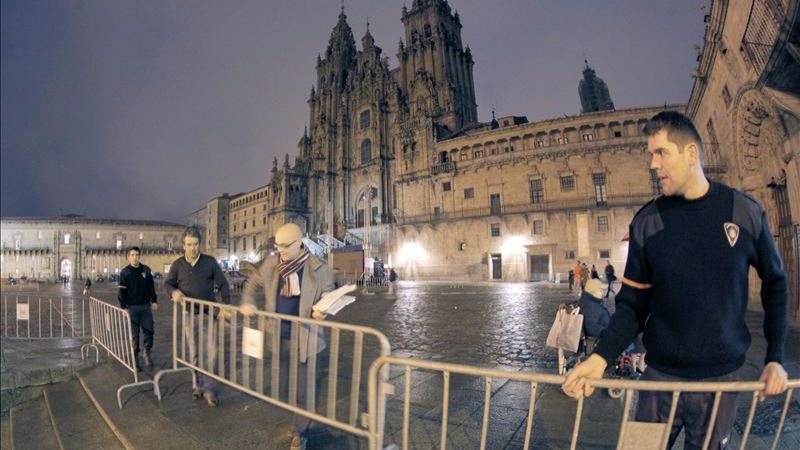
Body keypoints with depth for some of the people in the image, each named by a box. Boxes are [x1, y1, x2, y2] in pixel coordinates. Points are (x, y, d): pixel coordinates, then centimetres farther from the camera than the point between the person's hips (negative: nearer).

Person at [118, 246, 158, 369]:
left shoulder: (146, 270, 3)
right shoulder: (125, 272, -5)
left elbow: (151, 287, 9)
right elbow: (121, 291, -6)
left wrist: (154, 301, 5)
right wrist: (123, 307, -11)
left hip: (145, 306, 2)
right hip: (132, 307, -2)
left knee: (149, 330, 1)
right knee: (134, 334, 2)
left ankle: (146, 354, 19)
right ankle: (134, 359, 13)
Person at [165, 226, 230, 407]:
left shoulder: (210, 262, -4)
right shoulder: (177, 265, 0)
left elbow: (223, 285, -3)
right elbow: (167, 283, 8)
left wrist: (226, 305, -17)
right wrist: (173, 291, -17)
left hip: (208, 314, -2)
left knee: (210, 352, -3)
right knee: (194, 353, 12)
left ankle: (210, 389, 4)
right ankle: (200, 384, 26)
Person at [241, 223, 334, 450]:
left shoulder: (319, 269, -12)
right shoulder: (271, 264, 0)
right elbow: (254, 282, 16)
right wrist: (247, 302, 0)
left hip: (304, 337, -4)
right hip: (278, 335, 5)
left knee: (303, 388, 6)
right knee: (284, 385, 18)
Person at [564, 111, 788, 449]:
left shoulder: (745, 211, -6)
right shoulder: (646, 221, -7)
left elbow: (775, 284, 7)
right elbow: (632, 304, -5)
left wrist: (775, 357, 0)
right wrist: (601, 357, -18)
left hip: (722, 378, 1)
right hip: (661, 376, 0)